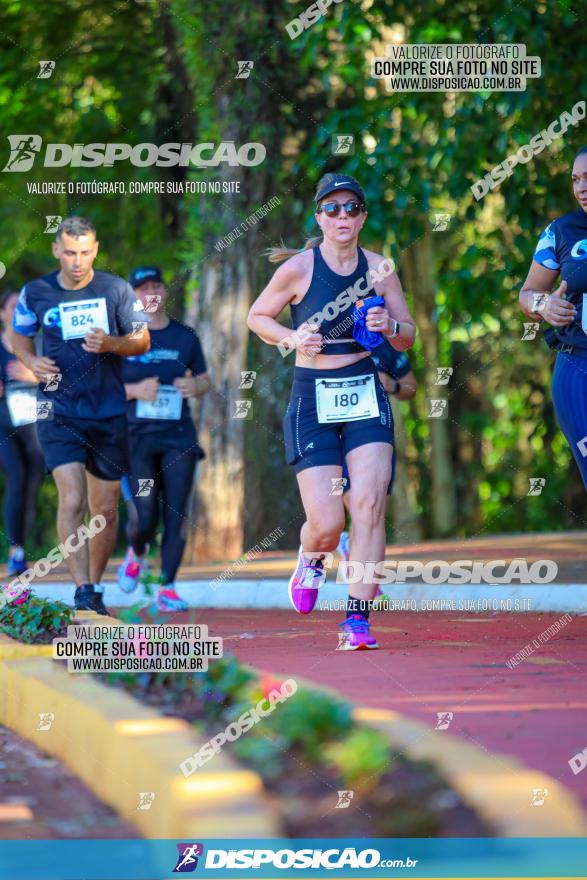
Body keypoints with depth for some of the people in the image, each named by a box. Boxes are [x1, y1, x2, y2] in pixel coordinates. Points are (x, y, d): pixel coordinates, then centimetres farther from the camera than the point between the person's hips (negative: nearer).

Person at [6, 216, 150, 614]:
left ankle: (95, 588, 24)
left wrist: (111, 344, -16)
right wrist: (31, 361, -6)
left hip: (109, 414, 1)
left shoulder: (116, 289, -1)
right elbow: (19, 335, 16)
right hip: (59, 412, -1)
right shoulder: (36, 293, 0)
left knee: (106, 509, 7)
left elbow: (142, 340, 5)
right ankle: (82, 591, -18)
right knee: (72, 500, -17)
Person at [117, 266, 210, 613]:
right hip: (138, 437, -2)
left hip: (179, 435, 2)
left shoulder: (186, 336, 10)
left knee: (177, 513, -7)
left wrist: (194, 386, -6)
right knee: (145, 517, -8)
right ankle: (136, 553, 27)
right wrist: (135, 390, -15)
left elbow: (204, 380, 18)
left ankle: (168, 587, 0)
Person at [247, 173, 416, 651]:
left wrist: (390, 326, -12)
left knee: (369, 506, -13)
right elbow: (257, 316, 9)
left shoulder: (379, 268, 2)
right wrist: (293, 339, -9)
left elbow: (408, 337, 10)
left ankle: (358, 619, -8)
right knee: (326, 523, -8)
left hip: (366, 396, 2)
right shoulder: (298, 267, -5)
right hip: (313, 400, -2)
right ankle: (311, 559, 30)